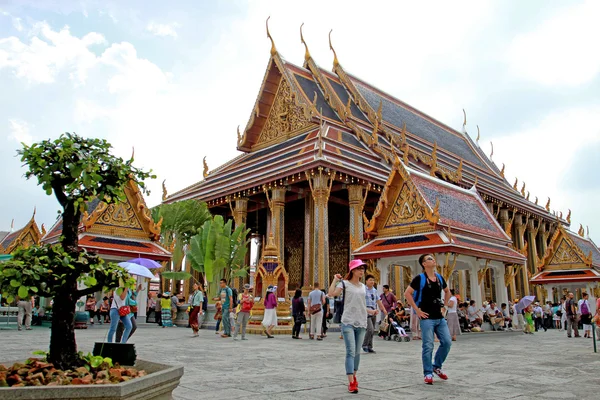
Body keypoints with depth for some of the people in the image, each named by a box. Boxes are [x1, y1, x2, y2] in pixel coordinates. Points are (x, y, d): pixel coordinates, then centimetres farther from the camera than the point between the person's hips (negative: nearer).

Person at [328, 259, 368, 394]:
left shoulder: (363, 286, 14)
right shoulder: (345, 283, -4)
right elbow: (331, 293, -20)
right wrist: (335, 279, -14)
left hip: (361, 323, 6)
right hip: (348, 323, -5)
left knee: (357, 352, 13)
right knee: (351, 352, -12)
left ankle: (354, 376, 31)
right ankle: (351, 383, -12)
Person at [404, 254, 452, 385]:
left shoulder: (439, 278, 10)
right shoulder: (420, 278, -8)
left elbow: (447, 291, 27)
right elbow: (407, 293, -10)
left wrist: (444, 305, 14)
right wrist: (417, 310, -11)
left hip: (440, 317, 6)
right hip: (427, 317, -6)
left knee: (447, 342, 4)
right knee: (428, 346, -4)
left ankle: (437, 366, 24)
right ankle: (428, 374, 9)